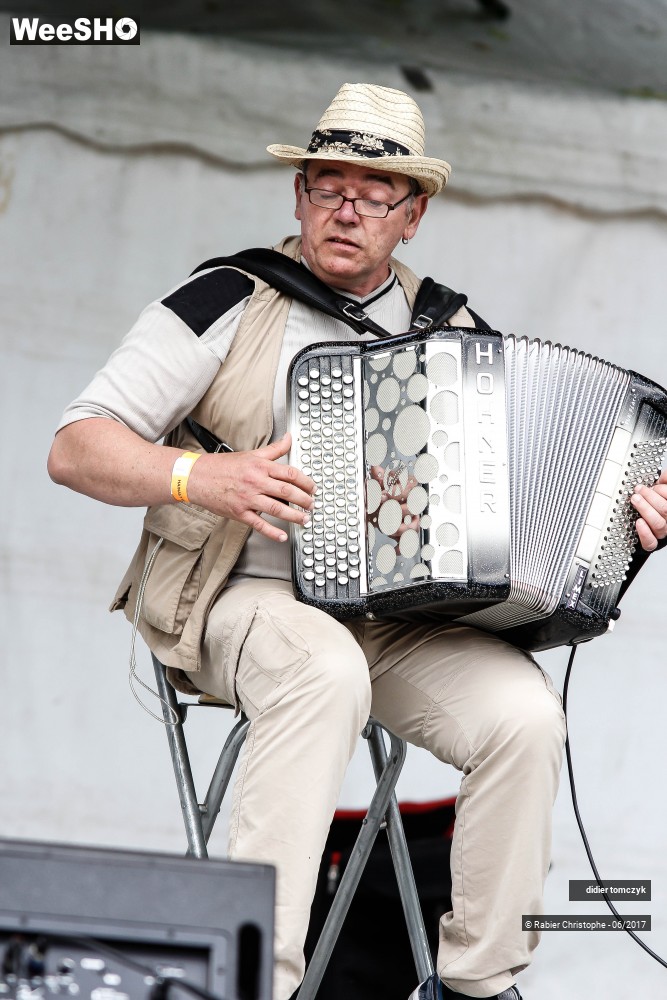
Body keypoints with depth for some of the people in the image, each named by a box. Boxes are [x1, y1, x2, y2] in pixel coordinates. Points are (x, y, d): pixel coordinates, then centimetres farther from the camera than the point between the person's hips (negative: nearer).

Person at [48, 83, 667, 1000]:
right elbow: (75, 450, -4)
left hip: (404, 617, 4)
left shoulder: (455, 334, 12)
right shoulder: (226, 303, -1)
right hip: (241, 603, -4)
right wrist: (199, 477, -20)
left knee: (524, 713, -23)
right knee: (327, 669, -37)